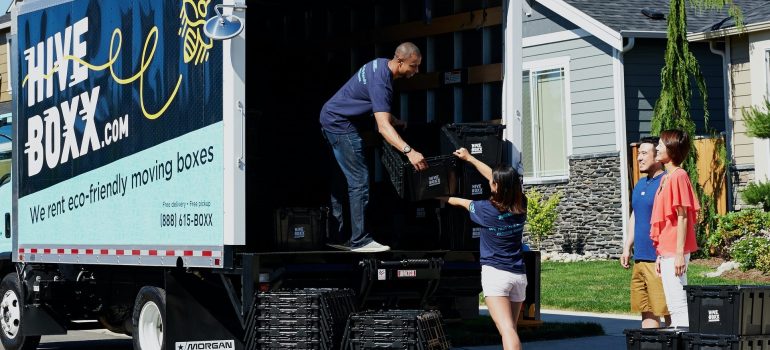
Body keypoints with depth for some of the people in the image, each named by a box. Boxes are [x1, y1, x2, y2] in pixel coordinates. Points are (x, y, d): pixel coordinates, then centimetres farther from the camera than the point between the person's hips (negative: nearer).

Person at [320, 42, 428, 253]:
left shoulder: (381, 64, 3)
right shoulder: (381, 82, -28)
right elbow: (383, 126, -38)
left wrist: (393, 120, 16)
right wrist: (408, 152, -48)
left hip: (330, 117, 11)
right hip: (340, 124, -11)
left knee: (342, 179, 14)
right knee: (359, 180, -11)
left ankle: (334, 235, 19)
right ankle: (359, 241, -11)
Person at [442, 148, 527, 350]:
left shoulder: (487, 210, -10)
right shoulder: (521, 206, 3)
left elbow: (461, 202, 10)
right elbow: (500, 179, 16)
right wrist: (470, 158, 26)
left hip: (495, 273, -5)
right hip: (519, 275, 5)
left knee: (507, 330, -17)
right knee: (511, 329, 16)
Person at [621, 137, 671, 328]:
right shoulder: (640, 185, 17)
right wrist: (627, 248, 20)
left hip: (659, 259, -9)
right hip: (640, 258, 9)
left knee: (666, 309, -5)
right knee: (647, 310, 11)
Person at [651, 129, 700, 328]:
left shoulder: (678, 176, -11)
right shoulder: (666, 178, 17)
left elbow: (682, 217, -15)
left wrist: (680, 253, -19)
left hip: (674, 252, -10)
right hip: (666, 252, 10)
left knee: (678, 304, -9)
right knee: (674, 304, 11)